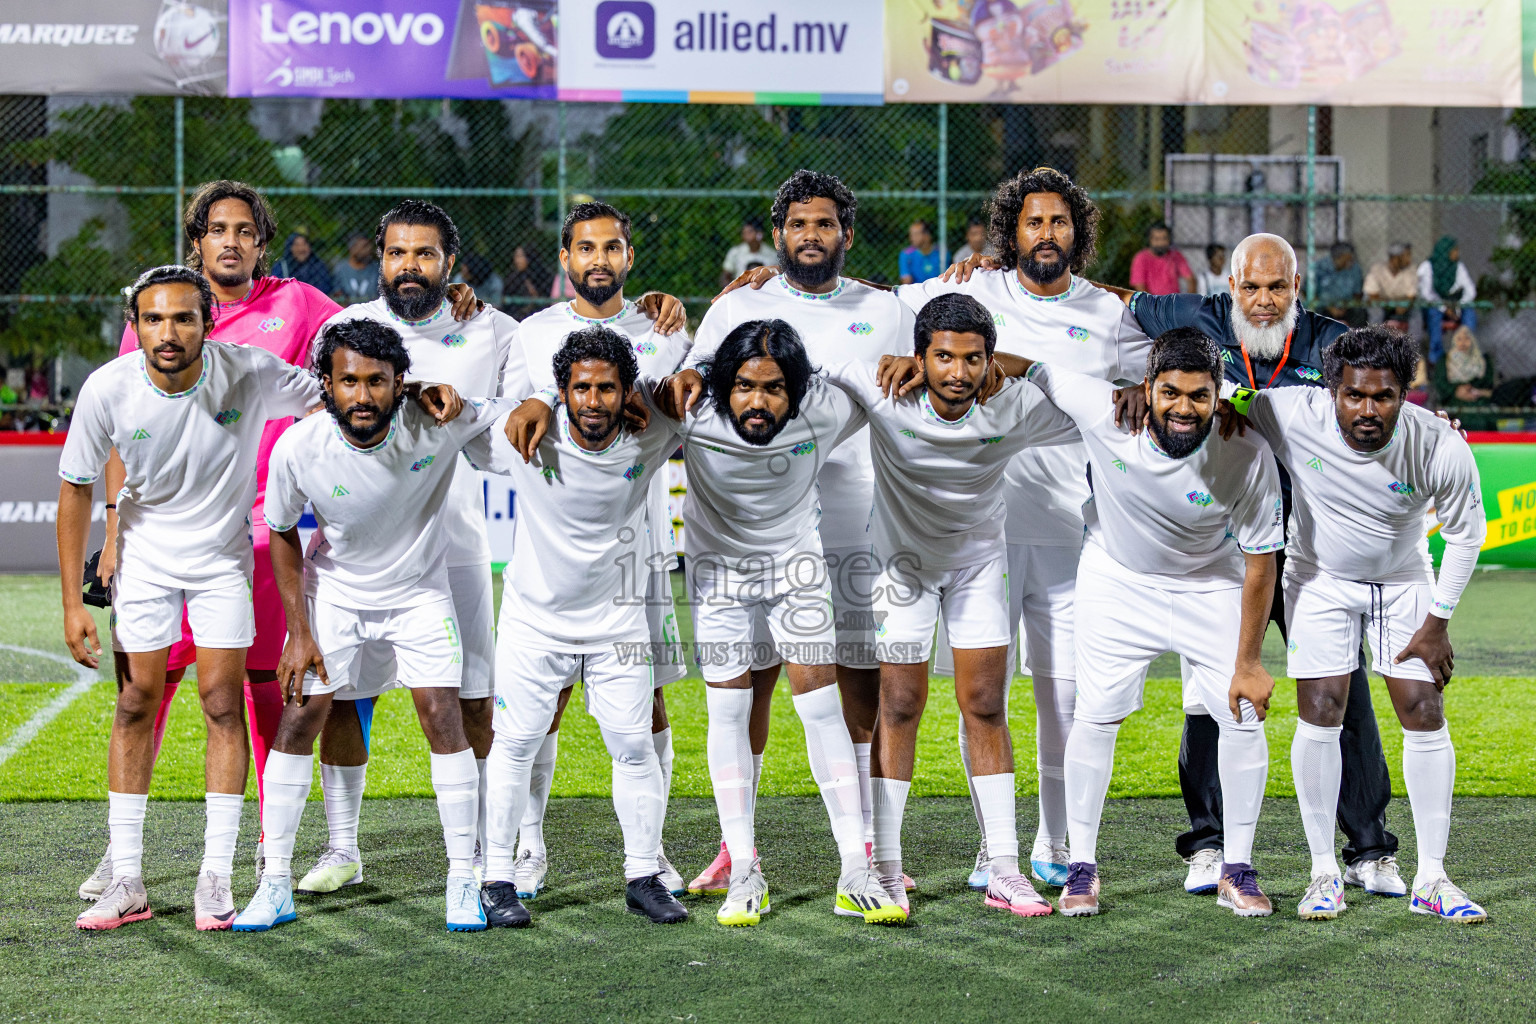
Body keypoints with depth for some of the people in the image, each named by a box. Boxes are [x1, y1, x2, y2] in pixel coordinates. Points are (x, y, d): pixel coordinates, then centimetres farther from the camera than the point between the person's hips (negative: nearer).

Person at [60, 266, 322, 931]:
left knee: (223, 706, -5)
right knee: (135, 706, 1)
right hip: (145, 557, 1)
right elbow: (77, 488, -7)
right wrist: (72, 601, -8)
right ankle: (126, 880, 7)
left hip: (224, 557, -1)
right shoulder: (107, 389, -20)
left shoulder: (251, 372, -22)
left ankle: (216, 877, 2)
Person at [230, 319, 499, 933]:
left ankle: (462, 879, 1)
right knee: (300, 715, -4)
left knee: (442, 715, -11)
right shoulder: (298, 448, -24)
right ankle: (276, 885, 6)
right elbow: (281, 532, -6)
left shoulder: (437, 422, -26)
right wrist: (299, 632, -8)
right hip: (333, 589, 1)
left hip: (419, 589, -1)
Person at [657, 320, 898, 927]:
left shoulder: (825, 413, -23)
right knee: (727, 710, -3)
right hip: (717, 563, 0)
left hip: (795, 562, 0)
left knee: (821, 707, -6)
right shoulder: (694, 417, -27)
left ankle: (855, 874, -3)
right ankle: (744, 874, 4)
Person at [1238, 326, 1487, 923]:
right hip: (1320, 579, -1)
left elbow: (1466, 532, -9)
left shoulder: (1441, 448, -27)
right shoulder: (1292, 416, -30)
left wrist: (1438, 623, -7)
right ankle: (1324, 873, 5)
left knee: (1425, 717, -3)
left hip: (1404, 583, 1)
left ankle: (1431, 879, 6)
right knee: (1319, 717, -7)